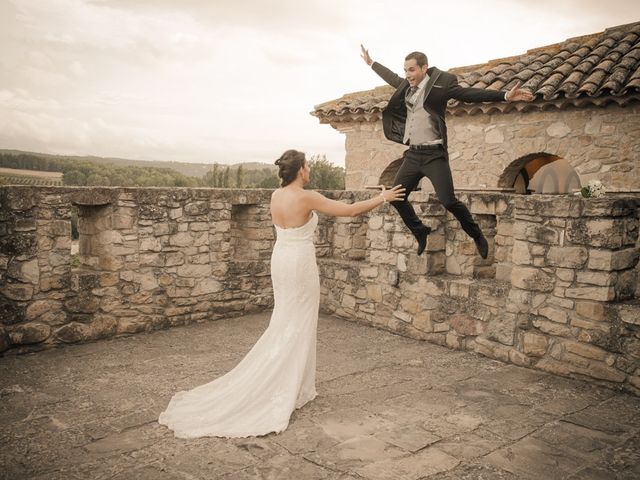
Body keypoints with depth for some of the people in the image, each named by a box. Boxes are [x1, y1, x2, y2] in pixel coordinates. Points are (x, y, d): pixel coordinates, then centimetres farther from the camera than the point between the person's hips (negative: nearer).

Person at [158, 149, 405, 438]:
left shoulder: (276, 196, 3)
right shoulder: (306, 198, -17)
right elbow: (350, 210, -13)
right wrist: (382, 198, 0)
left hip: (280, 260, 7)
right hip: (300, 264, -7)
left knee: (284, 324, 17)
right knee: (298, 327, 3)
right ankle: (290, 392, 12)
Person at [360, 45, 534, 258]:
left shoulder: (440, 83, -9)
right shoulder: (407, 85, 9)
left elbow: (471, 94, -15)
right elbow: (392, 78, 29)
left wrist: (505, 96, -26)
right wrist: (370, 62, 40)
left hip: (434, 154, -7)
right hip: (413, 154, 7)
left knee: (448, 200, -14)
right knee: (396, 197, 6)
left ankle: (477, 236, 8)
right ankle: (420, 232, 27)